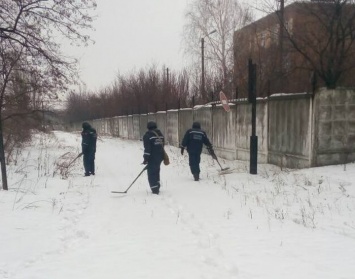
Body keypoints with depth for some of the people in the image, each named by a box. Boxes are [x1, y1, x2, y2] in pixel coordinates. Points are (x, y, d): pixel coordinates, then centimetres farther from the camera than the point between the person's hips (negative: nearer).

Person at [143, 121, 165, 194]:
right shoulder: (160, 134, 13)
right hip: (160, 156, 7)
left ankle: (155, 190, -1)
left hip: (153, 158, -7)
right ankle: (157, 188, 29)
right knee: (156, 172, 20)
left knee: (152, 173, 0)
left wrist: (146, 159, -13)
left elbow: (147, 148, -16)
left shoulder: (147, 135, -11)